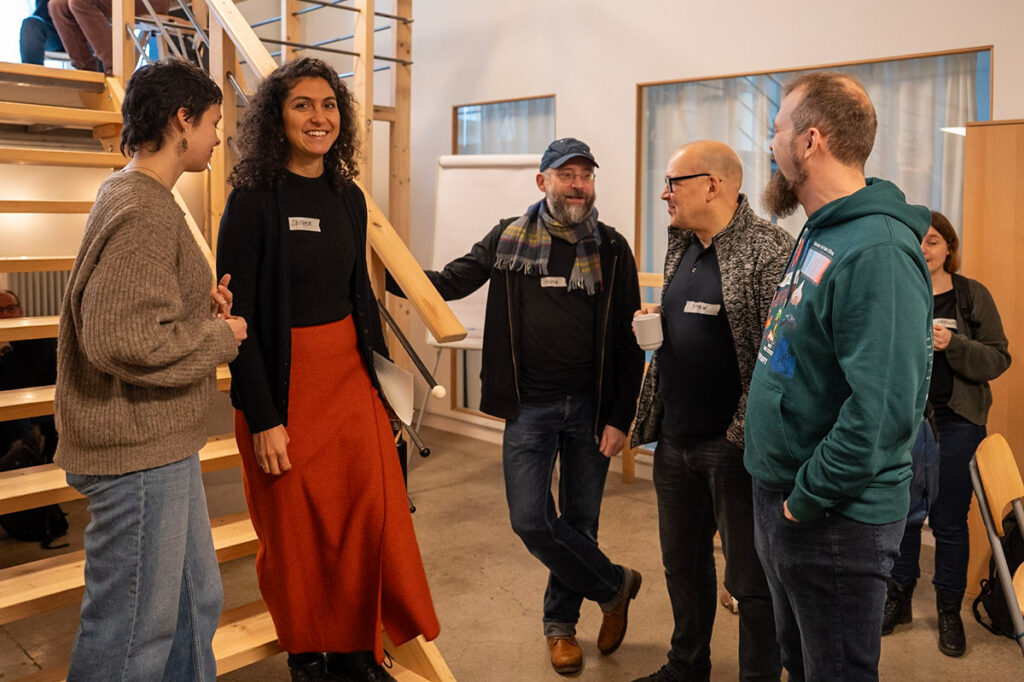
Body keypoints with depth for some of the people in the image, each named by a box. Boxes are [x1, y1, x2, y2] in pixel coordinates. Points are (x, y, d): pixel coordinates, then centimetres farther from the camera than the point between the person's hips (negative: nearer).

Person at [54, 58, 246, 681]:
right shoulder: (144, 213, -19)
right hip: (139, 452, -10)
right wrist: (220, 336, -14)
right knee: (135, 631, 5)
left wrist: (199, 303, 6)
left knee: (197, 602, 21)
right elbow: (120, 339, -28)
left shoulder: (131, 196, 14)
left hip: (164, 445, 11)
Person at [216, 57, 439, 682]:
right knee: (296, 531, 9)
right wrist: (263, 419, -16)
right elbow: (237, 314, -13)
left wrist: (381, 378, 11)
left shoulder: (348, 198, 7)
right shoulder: (254, 200, -10)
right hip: (283, 383, -5)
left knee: (372, 515, 6)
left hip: (350, 374, 5)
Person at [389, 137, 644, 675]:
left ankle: (560, 622, 34)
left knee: (579, 519, 11)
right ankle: (614, 585, 21)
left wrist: (620, 418, -5)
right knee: (532, 520, -3)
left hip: (590, 406, 1)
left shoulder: (612, 249, 1)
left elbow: (628, 340, 1)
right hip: (530, 405, 0)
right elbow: (448, 283, 4)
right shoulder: (509, 239, 1)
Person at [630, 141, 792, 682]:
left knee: (751, 574, 6)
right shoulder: (681, 247, 12)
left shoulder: (769, 250, -15)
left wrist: (750, 429, -22)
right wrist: (653, 319, 3)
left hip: (735, 444, -8)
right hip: (675, 439, 8)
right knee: (683, 561, 21)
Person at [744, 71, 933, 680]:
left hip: (836, 518, -9)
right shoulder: (821, 234, 8)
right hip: (784, 496, 9)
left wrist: (805, 502, -20)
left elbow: (882, 410, -30)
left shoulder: (877, 253, -24)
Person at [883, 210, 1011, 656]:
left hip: (954, 423, -1)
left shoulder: (973, 296, 1)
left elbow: (998, 359, -3)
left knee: (949, 521, 5)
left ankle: (949, 613, 21)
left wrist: (953, 344, -18)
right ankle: (898, 601, 27)